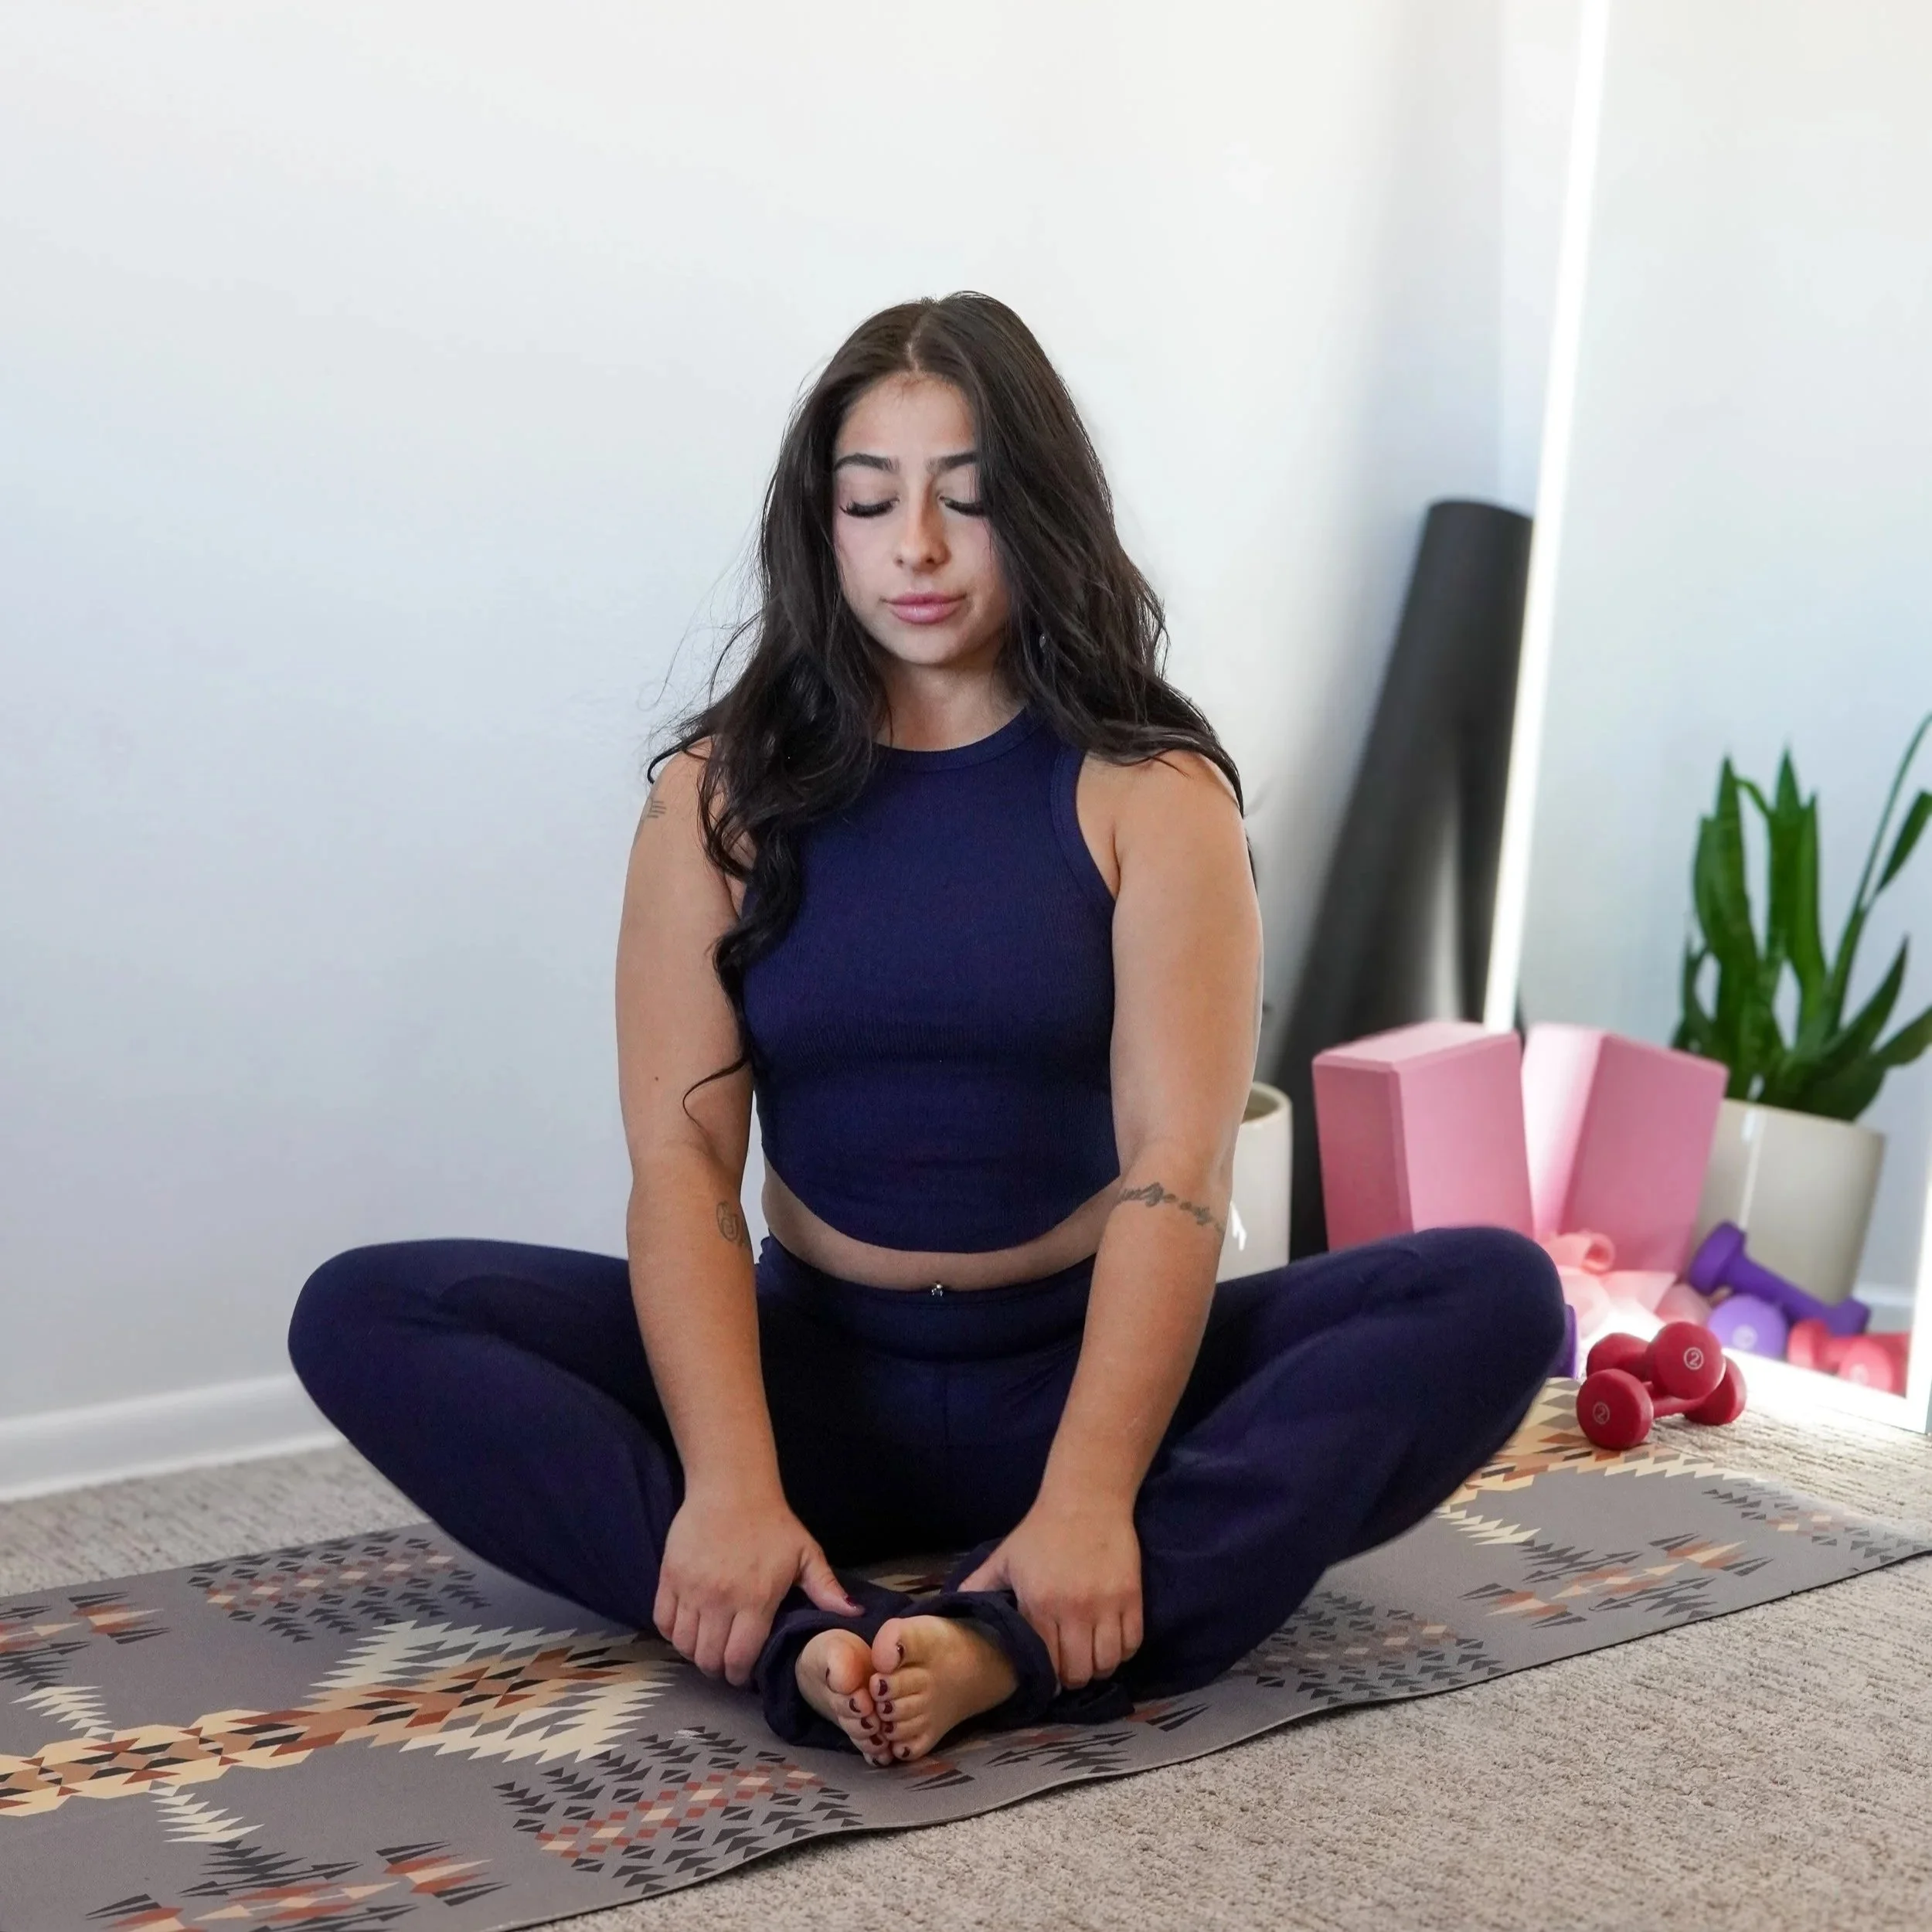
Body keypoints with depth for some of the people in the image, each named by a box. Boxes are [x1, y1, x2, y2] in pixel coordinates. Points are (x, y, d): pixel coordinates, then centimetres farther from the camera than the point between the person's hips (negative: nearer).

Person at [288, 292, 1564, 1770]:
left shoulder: (1149, 794, -2)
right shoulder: (724, 793, 2)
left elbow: (1179, 1170, -15)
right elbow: (682, 1162, -9)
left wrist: (1087, 1495, -31)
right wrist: (731, 1485, -26)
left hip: (1087, 1368, -1)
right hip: (817, 1371, 1)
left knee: (1497, 1297, -26)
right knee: (364, 1317, -20)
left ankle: (1004, 1651, -42)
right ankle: (805, 1644, -38)